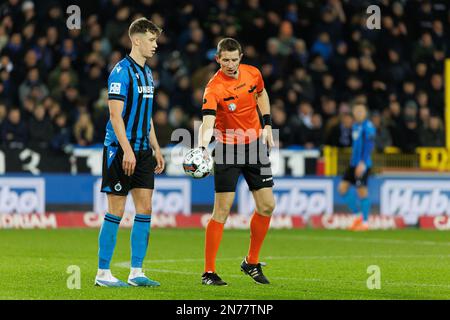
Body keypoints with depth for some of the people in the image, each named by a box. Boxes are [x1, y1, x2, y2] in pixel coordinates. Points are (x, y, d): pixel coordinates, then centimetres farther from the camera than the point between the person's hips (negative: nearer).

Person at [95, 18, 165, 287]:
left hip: (142, 151, 8)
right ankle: (103, 273, 3)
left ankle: (136, 272, 8)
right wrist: (127, 150, -23)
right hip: (120, 151, -8)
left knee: (145, 209, 4)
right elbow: (115, 114, -17)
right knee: (116, 211, -4)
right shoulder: (122, 71, -12)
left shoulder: (146, 73, 15)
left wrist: (156, 149, 19)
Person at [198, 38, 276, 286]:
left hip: (254, 145, 5)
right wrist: (202, 148, -52)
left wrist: (267, 125, 11)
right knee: (222, 211, -9)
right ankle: (209, 272, -4)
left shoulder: (253, 74, -4)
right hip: (227, 150, -5)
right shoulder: (214, 88, -22)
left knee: (266, 206, 3)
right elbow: (207, 122, -35)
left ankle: (252, 262, 19)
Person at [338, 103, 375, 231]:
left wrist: (363, 163, -26)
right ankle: (357, 215, 16)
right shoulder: (355, 126, 15)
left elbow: (369, 145, -18)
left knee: (362, 191, -6)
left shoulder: (368, 126, -11)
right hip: (354, 163, 9)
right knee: (342, 187, 5)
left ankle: (365, 222, 4)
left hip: (363, 164, -9)